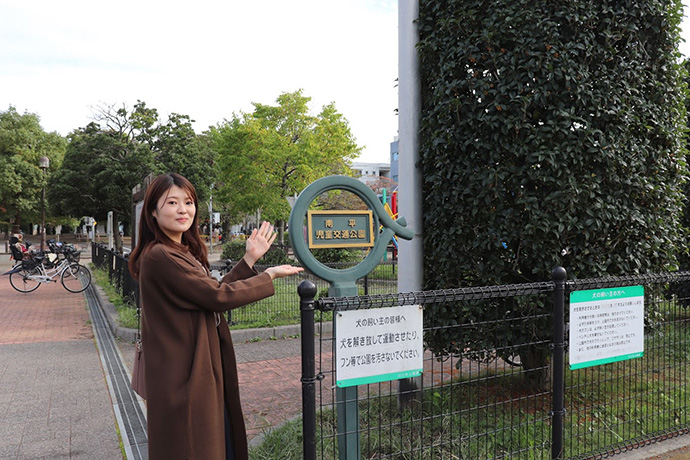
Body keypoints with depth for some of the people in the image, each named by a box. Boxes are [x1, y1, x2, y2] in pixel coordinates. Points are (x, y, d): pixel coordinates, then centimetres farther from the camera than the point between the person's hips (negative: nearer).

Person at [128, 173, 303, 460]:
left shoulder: (184, 252, 13)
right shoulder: (160, 256, -19)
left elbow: (212, 291, 10)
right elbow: (217, 297, -20)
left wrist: (250, 258, 8)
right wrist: (269, 276, -9)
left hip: (204, 370, 10)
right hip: (186, 376, -10)